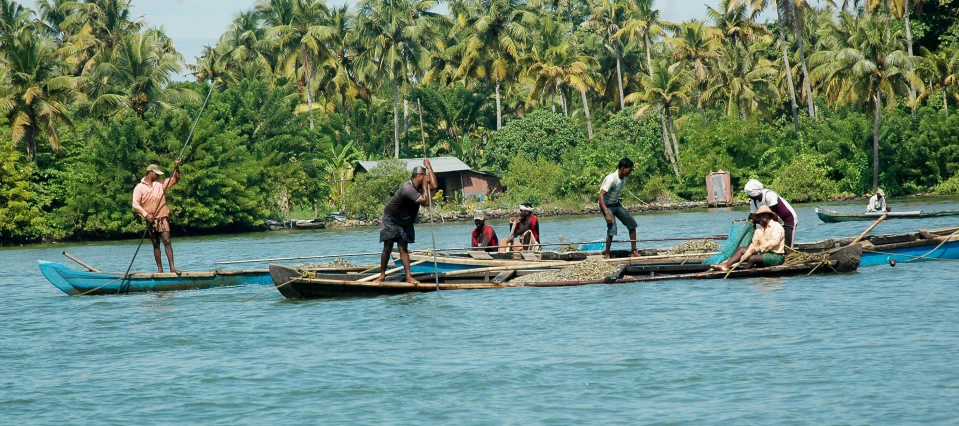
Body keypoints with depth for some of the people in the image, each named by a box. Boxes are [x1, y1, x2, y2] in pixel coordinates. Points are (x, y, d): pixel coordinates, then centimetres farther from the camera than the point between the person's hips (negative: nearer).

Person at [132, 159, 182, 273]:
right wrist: (146, 214, -18)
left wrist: (176, 167, -6)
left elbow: (175, 179, 11)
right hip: (150, 220, -1)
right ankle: (160, 269, 8)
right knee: (156, 244, 5)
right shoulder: (139, 188, 1)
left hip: (163, 218, 1)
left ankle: (172, 267, -18)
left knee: (167, 241, -11)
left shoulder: (161, 183, 11)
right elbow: (135, 204, -6)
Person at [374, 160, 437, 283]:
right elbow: (426, 202, -34)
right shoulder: (408, 189, -31)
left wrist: (429, 166, -14)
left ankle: (408, 276, -8)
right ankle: (382, 274, 9)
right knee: (387, 248, -1)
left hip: (404, 222, 7)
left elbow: (434, 185, -13)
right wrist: (424, 186, -27)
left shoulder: (418, 185, -4)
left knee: (403, 248, 0)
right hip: (390, 220, -7)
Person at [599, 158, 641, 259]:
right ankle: (606, 254, -5)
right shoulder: (611, 179, -28)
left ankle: (634, 251, 8)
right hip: (607, 205, -8)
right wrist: (607, 213, -39)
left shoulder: (624, 178, -3)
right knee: (612, 228, -21)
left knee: (632, 223, 1)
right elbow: (601, 195, -33)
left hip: (616, 204, 8)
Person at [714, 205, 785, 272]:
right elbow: (753, 244, 6)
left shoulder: (776, 227, -10)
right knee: (741, 250, 1)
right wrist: (745, 256, -10)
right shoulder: (759, 230, 14)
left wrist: (758, 249, -25)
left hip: (776, 257, -8)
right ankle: (725, 265, -15)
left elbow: (774, 242, -23)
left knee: (753, 258, -30)